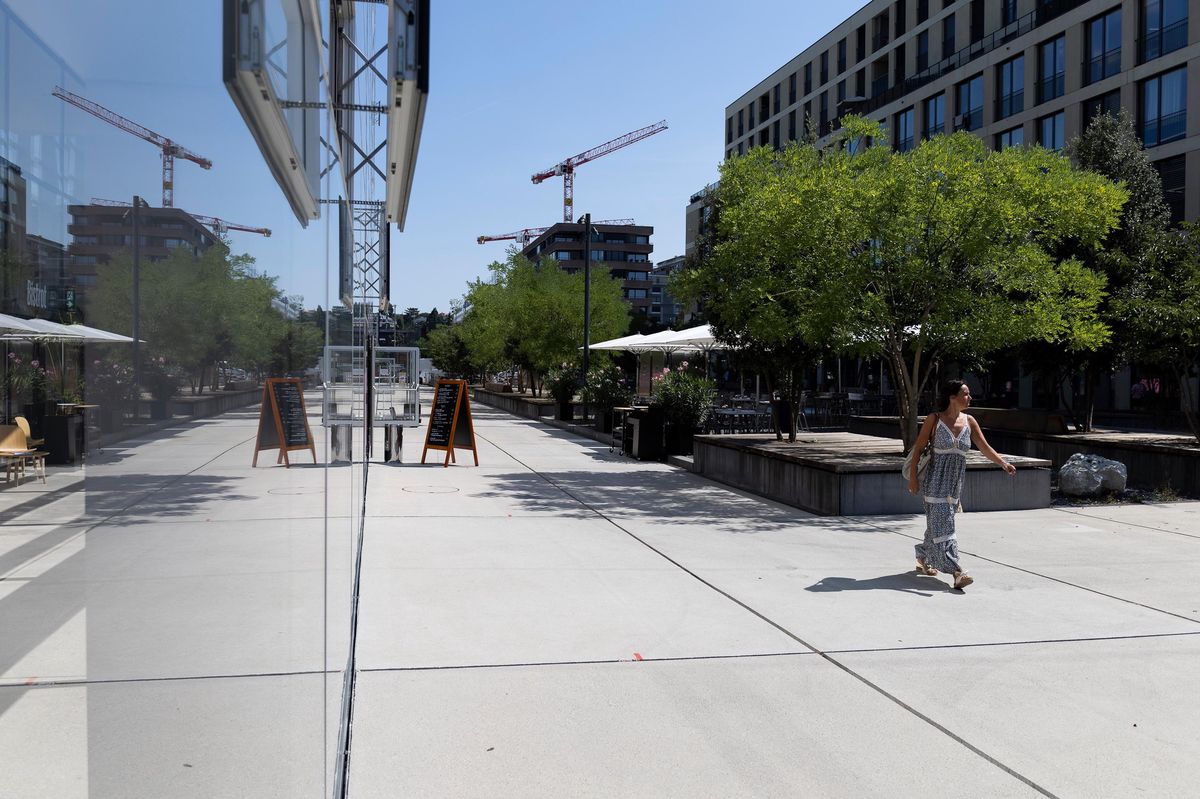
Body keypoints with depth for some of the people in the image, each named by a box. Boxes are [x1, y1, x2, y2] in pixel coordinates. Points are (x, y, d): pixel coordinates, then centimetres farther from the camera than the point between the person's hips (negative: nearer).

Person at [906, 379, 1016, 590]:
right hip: (937, 479, -5)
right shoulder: (934, 419, -6)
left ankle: (923, 559, 34)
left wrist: (1004, 464, -14)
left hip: (956, 480, 5)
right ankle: (956, 572, -15)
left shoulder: (969, 421, 6)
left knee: (937, 523, 14)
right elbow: (918, 448, -3)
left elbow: (985, 448, 3)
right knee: (942, 524, -10)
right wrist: (912, 477, -7)